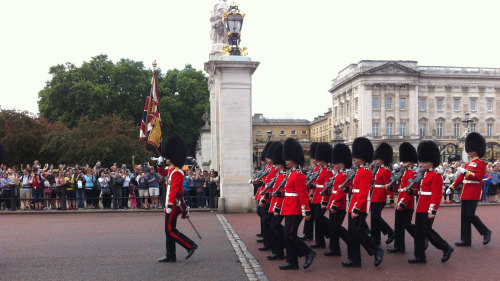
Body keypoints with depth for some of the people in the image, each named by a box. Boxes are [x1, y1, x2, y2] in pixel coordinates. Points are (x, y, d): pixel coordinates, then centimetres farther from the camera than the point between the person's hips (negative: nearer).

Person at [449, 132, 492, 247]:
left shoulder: (480, 163, -6)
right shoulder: (468, 164, 18)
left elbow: (480, 176, -18)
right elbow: (461, 177, 18)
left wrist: (466, 172, -23)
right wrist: (452, 187, 12)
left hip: (473, 194, -8)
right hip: (466, 193, 8)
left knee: (470, 215, -11)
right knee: (464, 216, 6)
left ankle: (486, 232, 8)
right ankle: (466, 240, 10)